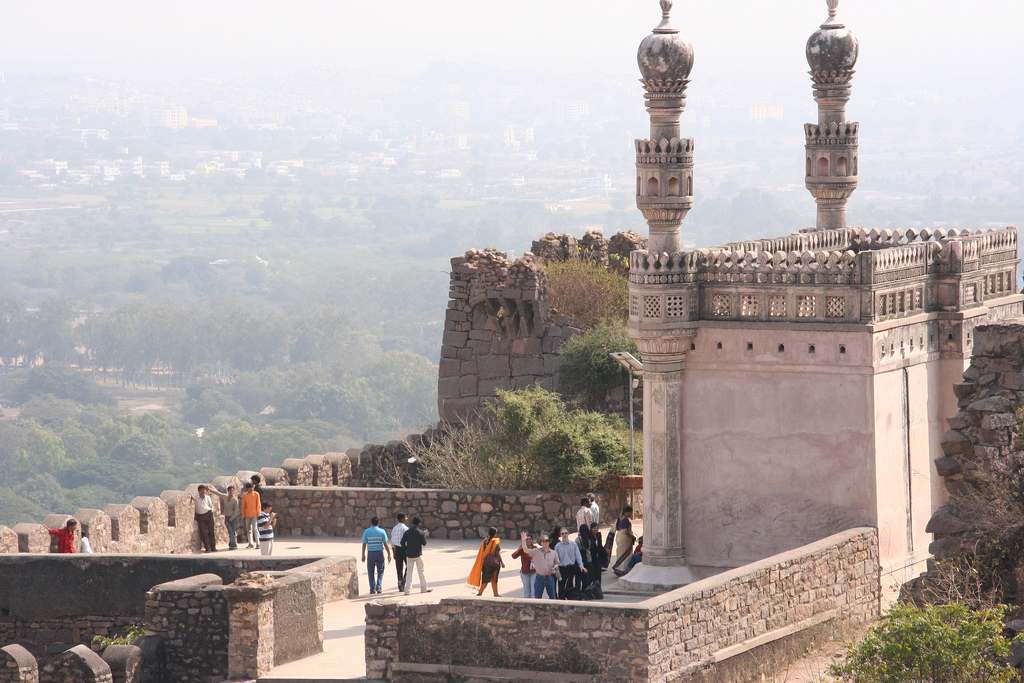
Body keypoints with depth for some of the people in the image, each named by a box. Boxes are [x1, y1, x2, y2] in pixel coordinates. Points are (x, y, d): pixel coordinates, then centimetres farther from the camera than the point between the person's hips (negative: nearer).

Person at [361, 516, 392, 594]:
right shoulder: (382, 532, -3)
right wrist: (389, 554, 4)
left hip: (371, 553, 0)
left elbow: (364, 544, -1)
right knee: (380, 571, 11)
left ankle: (373, 589, 7)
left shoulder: (366, 532, -2)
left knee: (371, 572, 8)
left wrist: (363, 555, 8)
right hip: (380, 552, 0)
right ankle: (378, 586, -4)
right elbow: (386, 544, -3)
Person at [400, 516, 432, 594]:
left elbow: (402, 542, -1)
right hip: (418, 554, -3)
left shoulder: (407, 532, 0)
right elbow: (424, 543, -5)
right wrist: (425, 535, 10)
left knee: (409, 572, 4)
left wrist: (405, 550, 12)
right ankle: (424, 588, 17)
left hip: (409, 555, 3)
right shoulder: (420, 532, -10)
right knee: (421, 571, 10)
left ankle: (408, 590, -2)